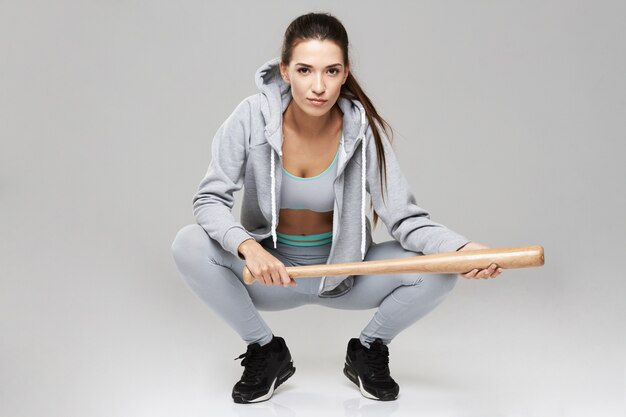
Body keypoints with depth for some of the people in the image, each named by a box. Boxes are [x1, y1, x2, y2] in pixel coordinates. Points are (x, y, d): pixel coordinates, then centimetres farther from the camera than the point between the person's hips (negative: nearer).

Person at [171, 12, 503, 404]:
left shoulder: (363, 130, -18)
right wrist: (247, 247, -37)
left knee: (439, 271, -22)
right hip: (271, 273, 0)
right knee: (189, 244, -26)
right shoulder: (253, 118, -19)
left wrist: (463, 249, -39)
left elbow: (406, 219, -19)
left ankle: (367, 352, 6)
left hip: (344, 275, 0)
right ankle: (266, 351, -3)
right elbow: (210, 199, -17)